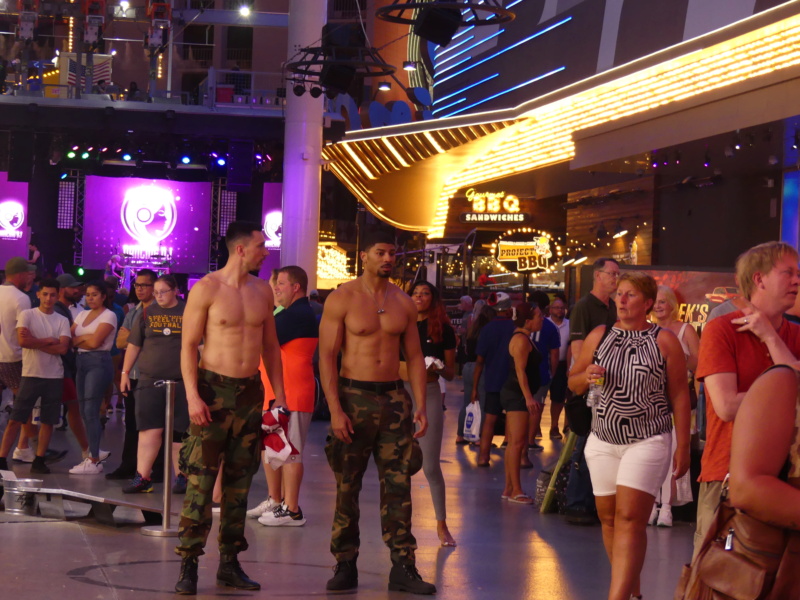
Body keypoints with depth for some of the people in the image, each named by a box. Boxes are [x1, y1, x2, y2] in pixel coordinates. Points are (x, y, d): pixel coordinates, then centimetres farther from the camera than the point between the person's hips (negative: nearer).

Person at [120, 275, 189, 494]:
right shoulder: (148, 314, 10)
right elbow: (134, 345, 13)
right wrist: (125, 372, 10)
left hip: (181, 382, -1)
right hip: (149, 381, 2)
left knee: (179, 431, 2)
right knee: (150, 429, -4)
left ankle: (181, 476, 11)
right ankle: (142, 477, -6)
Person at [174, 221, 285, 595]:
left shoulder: (262, 291, 10)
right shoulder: (207, 289, -7)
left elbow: (270, 346, 17)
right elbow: (189, 345, -7)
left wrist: (279, 394, 11)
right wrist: (193, 396, -16)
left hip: (251, 391, 5)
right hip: (214, 389, -5)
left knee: (239, 482, 8)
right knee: (200, 481, -8)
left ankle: (229, 564, 14)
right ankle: (188, 565, -5)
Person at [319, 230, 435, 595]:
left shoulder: (403, 303, 10)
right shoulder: (342, 299, -3)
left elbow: (414, 356, 13)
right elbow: (327, 356, -7)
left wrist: (420, 406, 3)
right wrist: (335, 409, -15)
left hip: (394, 397, 3)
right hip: (354, 396, -3)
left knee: (398, 486, 0)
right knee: (347, 486, 2)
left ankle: (403, 566, 2)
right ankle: (345, 565, 10)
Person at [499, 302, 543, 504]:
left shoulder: (524, 338, 19)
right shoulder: (521, 340, -13)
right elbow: (520, 370, -20)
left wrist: (531, 397, 27)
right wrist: (528, 397, -24)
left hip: (516, 395, 11)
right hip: (516, 394, -11)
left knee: (514, 442, 11)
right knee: (517, 442, -11)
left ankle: (509, 489, 15)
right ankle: (515, 490, -12)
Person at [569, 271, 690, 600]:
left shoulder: (664, 340, -3)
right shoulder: (599, 336, 7)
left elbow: (679, 395, -2)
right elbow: (572, 382, 14)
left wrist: (683, 447, -4)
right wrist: (586, 377, -10)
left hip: (648, 441, -5)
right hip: (603, 439, 5)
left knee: (630, 518, -14)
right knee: (608, 517, 8)